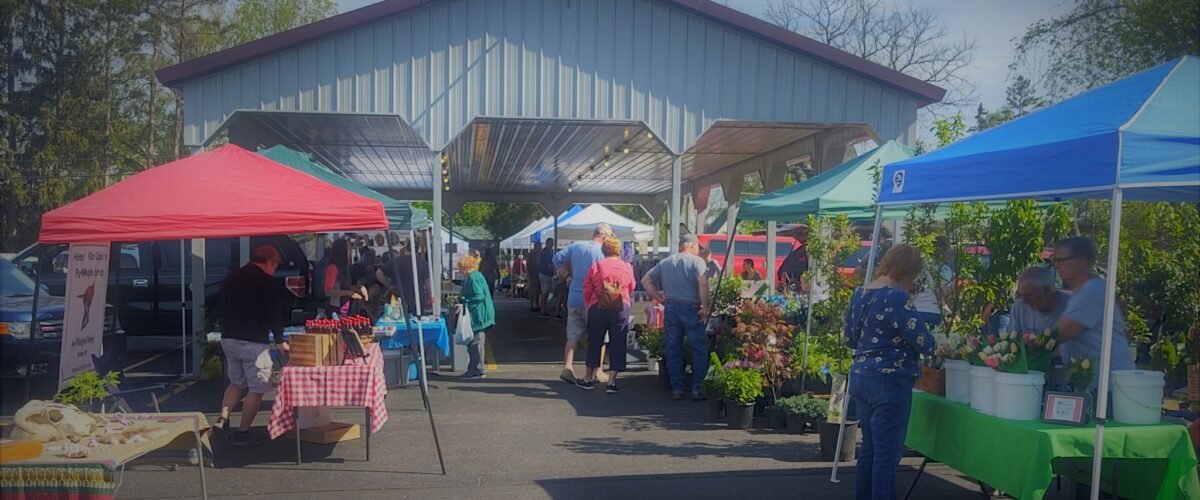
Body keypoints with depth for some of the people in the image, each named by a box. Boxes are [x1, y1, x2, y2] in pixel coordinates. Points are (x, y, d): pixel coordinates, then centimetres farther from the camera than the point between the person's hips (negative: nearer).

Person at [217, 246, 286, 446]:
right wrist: (281, 340, 5)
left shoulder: (231, 277, 11)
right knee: (257, 389, 1)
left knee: (236, 383, 21)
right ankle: (242, 433, 1)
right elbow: (274, 315, -8)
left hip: (229, 339, 7)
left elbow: (224, 308, 17)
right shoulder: (267, 282, -10)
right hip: (254, 342, -7)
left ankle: (223, 418, 2)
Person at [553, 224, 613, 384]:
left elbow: (557, 258, 5)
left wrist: (566, 273, 14)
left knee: (573, 336, 9)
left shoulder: (575, 246, 3)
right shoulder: (601, 253, -13)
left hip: (573, 298, 5)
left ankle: (567, 368, -1)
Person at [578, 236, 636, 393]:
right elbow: (631, 289, 9)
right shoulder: (627, 267, 0)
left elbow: (587, 290, 3)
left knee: (595, 343, 13)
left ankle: (589, 378, 23)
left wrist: (588, 307, 14)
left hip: (598, 308, 1)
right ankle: (612, 382, 2)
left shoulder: (595, 267, -1)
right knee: (617, 345, 4)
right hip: (621, 309, -1)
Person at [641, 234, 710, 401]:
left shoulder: (665, 262, 13)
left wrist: (661, 299, 9)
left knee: (673, 350, 10)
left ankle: (677, 389, 14)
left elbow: (645, 280, 10)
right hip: (691, 309, -5)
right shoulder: (697, 261, -3)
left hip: (670, 308, 5)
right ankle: (696, 389, 3)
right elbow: (703, 283, -19)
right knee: (700, 349, 5)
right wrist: (705, 307, -13)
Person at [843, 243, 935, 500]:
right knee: (887, 453, -1)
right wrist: (935, 346, 6)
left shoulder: (859, 293, 9)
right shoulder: (896, 297, -16)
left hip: (860, 377, 8)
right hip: (889, 382, -8)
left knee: (869, 448, 16)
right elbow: (924, 342, -15)